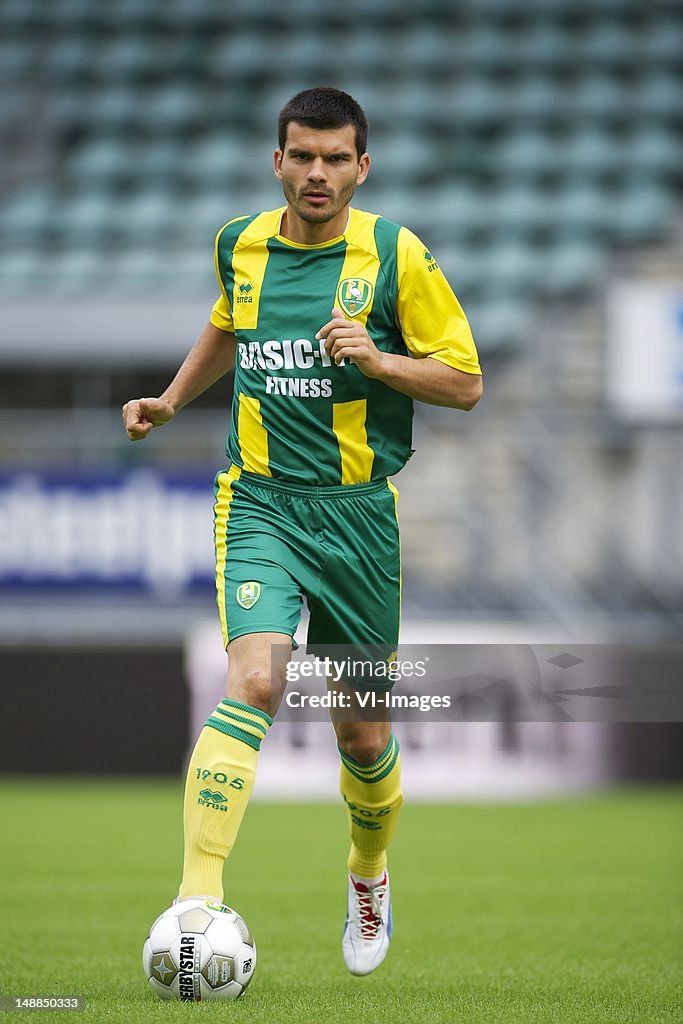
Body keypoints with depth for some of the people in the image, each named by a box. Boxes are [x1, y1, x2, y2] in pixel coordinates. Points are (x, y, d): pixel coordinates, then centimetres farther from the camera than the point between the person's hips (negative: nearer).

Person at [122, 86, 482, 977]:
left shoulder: (397, 256, -4)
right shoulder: (240, 245, 5)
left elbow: (465, 381, -2)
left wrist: (375, 359, -16)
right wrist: (172, 399, 20)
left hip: (359, 511, 0)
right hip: (259, 503, 0)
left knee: (362, 731, 9)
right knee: (254, 683, -24)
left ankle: (369, 875, 39)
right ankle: (198, 897, -31)